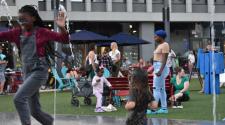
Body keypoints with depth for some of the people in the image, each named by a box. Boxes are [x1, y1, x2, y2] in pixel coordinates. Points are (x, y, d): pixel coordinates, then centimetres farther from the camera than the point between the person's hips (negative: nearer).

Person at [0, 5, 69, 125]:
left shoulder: (42, 32, -6)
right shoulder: (18, 32, 7)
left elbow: (64, 39, -9)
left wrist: (62, 27, -29)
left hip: (39, 71, -6)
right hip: (27, 73, 6)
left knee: (19, 98, -21)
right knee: (35, 111, 9)